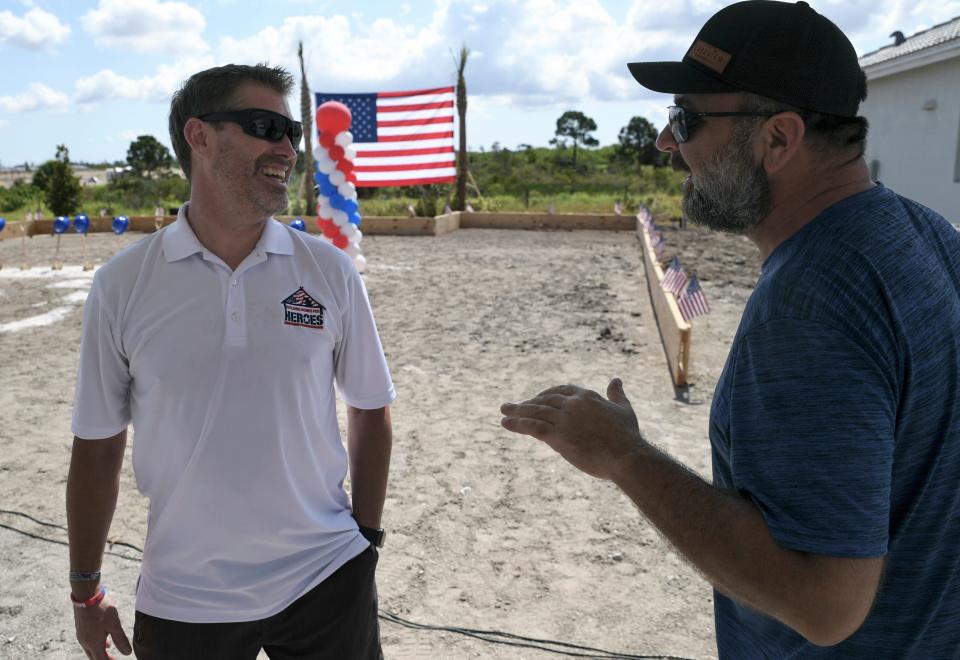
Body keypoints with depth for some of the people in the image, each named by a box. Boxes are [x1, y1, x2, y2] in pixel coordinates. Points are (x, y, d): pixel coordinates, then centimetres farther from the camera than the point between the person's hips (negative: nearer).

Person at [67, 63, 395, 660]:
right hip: (183, 600, 0)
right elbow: (98, 443, 0)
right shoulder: (121, 285, -7)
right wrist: (86, 590, 6)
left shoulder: (330, 270, -6)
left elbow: (370, 410, 2)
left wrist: (366, 538, 4)